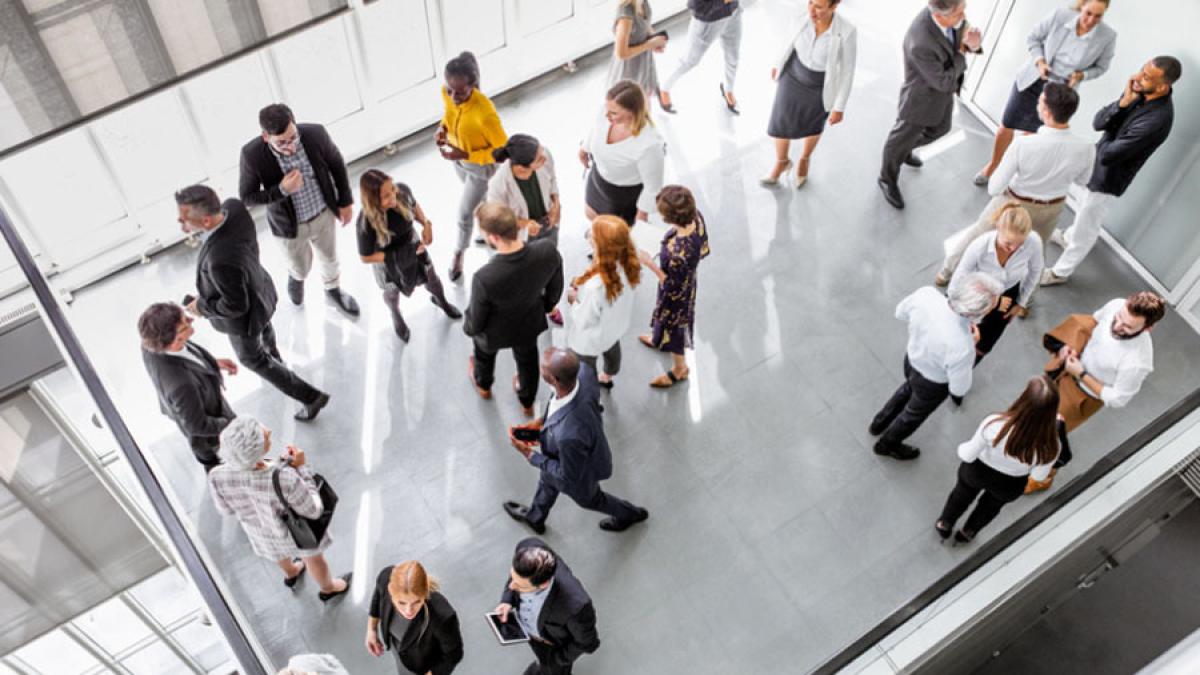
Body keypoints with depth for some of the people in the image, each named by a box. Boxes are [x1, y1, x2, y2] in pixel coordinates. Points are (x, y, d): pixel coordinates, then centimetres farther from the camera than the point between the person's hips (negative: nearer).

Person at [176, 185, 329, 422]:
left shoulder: (221, 260, -49)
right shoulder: (234, 206, -27)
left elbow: (235, 306, -30)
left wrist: (202, 307, -16)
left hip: (244, 315, -7)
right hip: (258, 289, 7)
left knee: (252, 357, 24)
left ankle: (310, 396, 35)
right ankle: (272, 357, 72)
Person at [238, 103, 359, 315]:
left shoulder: (315, 134, -28)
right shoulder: (252, 155, -32)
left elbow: (337, 164, -7)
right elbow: (247, 196, -19)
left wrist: (346, 201, 1)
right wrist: (282, 190, -34)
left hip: (324, 214, 2)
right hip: (289, 225, -1)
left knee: (329, 258, 28)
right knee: (301, 266, 26)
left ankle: (332, 289, 60)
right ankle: (296, 277, 64)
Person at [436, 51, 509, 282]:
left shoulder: (485, 113, -42)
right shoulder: (447, 93, -22)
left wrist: (465, 155, -33)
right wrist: (443, 128, -17)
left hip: (482, 166, -5)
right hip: (459, 160, 6)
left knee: (464, 211, 13)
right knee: (482, 198, 31)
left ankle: (459, 254, 42)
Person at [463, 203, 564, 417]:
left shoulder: (484, 278, -44)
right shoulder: (548, 252, -34)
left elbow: (476, 321, -23)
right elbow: (555, 287, -10)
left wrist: (468, 328, 1)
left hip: (495, 332, -2)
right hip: (530, 323, 2)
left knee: (485, 352, 35)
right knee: (527, 360, 34)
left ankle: (483, 386, 68)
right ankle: (527, 402, 63)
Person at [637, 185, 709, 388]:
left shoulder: (678, 253, -48)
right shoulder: (696, 216, -26)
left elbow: (673, 288, -29)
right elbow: (703, 250, -5)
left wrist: (649, 263, -27)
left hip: (676, 294, -7)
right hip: (688, 279, 7)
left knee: (672, 326, 24)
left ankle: (679, 369, 52)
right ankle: (659, 339, 70)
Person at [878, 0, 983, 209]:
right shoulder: (921, 44, -43)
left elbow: (968, 35, -4)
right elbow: (944, 82, -31)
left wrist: (974, 43, -27)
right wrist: (961, 53, -20)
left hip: (942, 87, 7)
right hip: (922, 96, -7)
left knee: (939, 128, 31)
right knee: (903, 139, 19)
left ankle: (903, 148, 59)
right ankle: (888, 179, 46)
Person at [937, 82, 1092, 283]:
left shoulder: (1023, 145, -38)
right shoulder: (1086, 149, -29)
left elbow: (994, 188, -25)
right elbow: (1081, 179, -6)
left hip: (1015, 202, -2)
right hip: (1051, 208, 2)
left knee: (977, 234, 27)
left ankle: (947, 272, 48)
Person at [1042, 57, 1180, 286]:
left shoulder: (1158, 119, -37)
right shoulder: (1139, 92, -14)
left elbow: (1108, 154, -32)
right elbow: (1098, 123, -14)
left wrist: (1105, 136, -11)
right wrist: (1123, 103, -30)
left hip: (1109, 179, -8)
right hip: (1097, 165, 8)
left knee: (1086, 226, 13)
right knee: (1086, 210, 34)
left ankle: (1060, 272, 33)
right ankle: (1069, 238, 61)